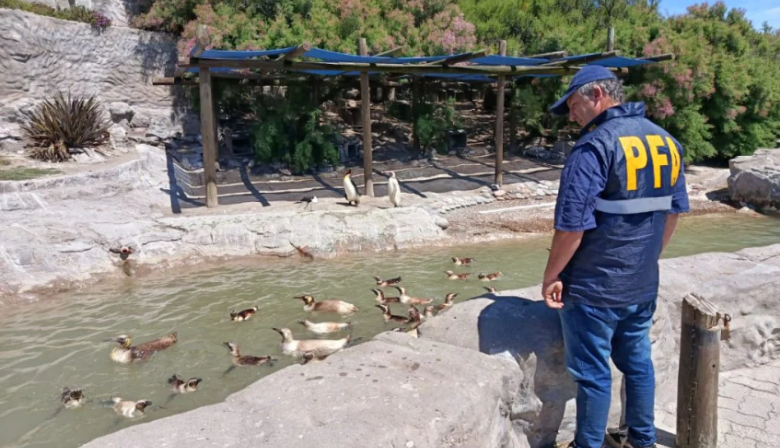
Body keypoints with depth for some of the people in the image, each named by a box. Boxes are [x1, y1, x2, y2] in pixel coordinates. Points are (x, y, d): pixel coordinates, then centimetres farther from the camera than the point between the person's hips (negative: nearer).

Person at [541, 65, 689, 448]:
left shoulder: (595, 146, -20)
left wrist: (552, 276, -9)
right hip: (643, 284, 8)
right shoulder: (666, 141, 6)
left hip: (594, 288, -8)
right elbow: (674, 211, 13)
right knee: (637, 361, 22)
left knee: (592, 372, 7)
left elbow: (573, 225, -22)